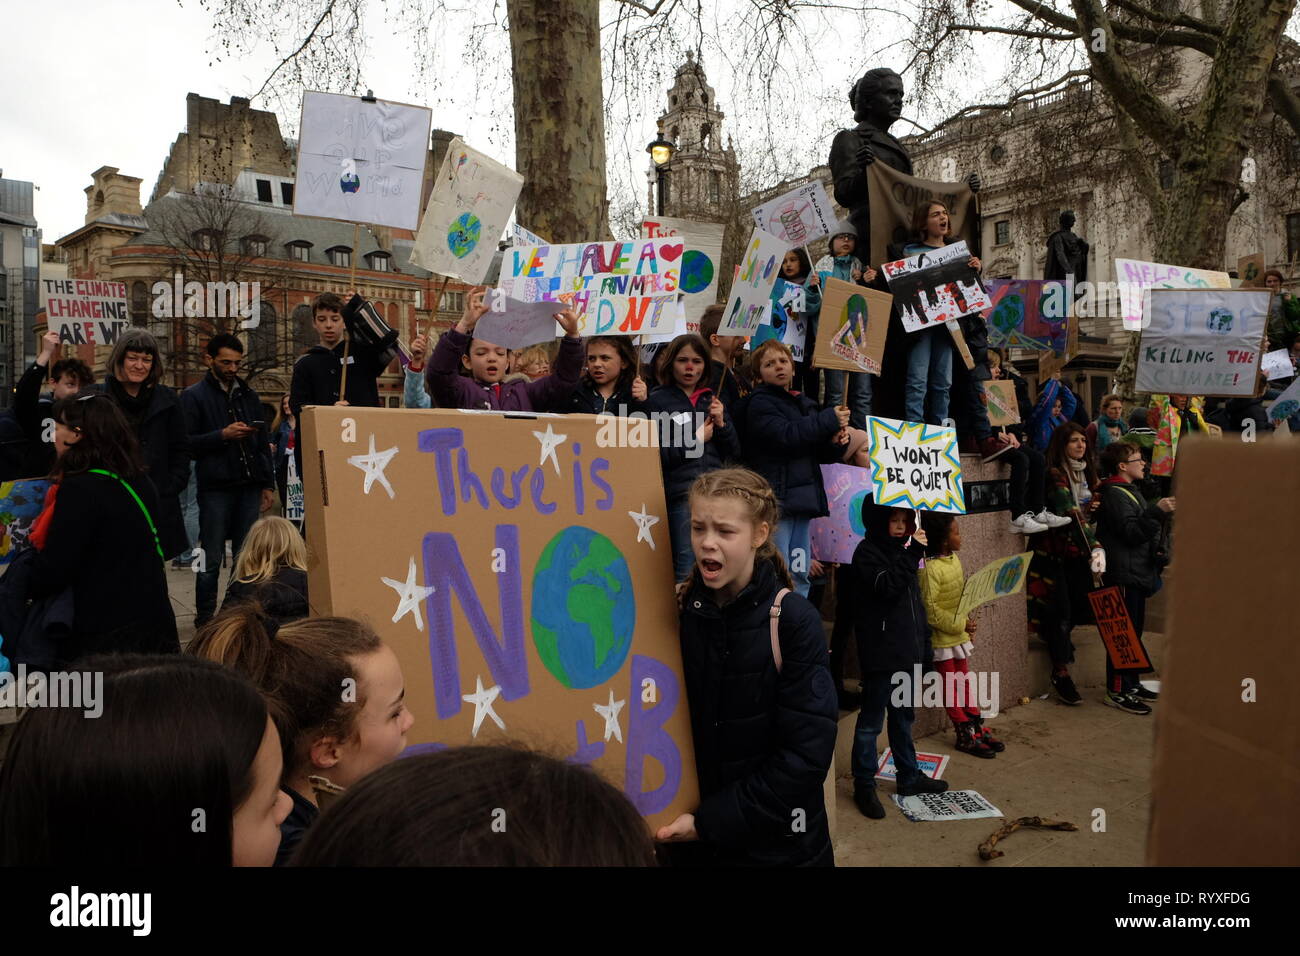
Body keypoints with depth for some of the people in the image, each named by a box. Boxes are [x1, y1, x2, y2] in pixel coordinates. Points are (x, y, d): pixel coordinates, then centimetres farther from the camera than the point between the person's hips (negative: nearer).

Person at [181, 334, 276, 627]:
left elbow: (263, 443, 18)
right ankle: (205, 617, 11)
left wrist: (268, 484, 12)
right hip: (215, 488, -4)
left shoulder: (248, 395, 15)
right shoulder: (194, 396, 0)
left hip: (249, 487, 5)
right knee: (211, 559, 1)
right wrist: (223, 435, -19)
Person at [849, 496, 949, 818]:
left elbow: (915, 602, 19)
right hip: (881, 655, -8)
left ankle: (909, 777, 31)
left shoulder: (901, 550, 15)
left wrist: (924, 646, 17)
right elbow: (888, 587, -25)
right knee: (871, 722, 0)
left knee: (903, 718, 19)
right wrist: (912, 552, -23)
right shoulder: (867, 552, -9)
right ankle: (864, 786, 9)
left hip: (907, 653, 8)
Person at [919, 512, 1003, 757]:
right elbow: (930, 608, -23)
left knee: (964, 683, 17)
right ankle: (966, 736, 13)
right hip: (943, 639, -8)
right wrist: (959, 624, -20)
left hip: (961, 635, 8)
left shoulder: (955, 559, 5)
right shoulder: (931, 569, -22)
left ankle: (978, 728, 26)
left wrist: (968, 624, 14)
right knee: (951, 688, 5)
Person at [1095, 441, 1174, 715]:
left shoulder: (1126, 492, 20)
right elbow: (1131, 532, -22)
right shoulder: (1114, 494, -13)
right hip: (1123, 574, -11)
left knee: (1134, 631, 15)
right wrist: (1157, 511, -26)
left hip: (1137, 573, 11)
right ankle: (1117, 691, -2)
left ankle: (1131, 684, 24)